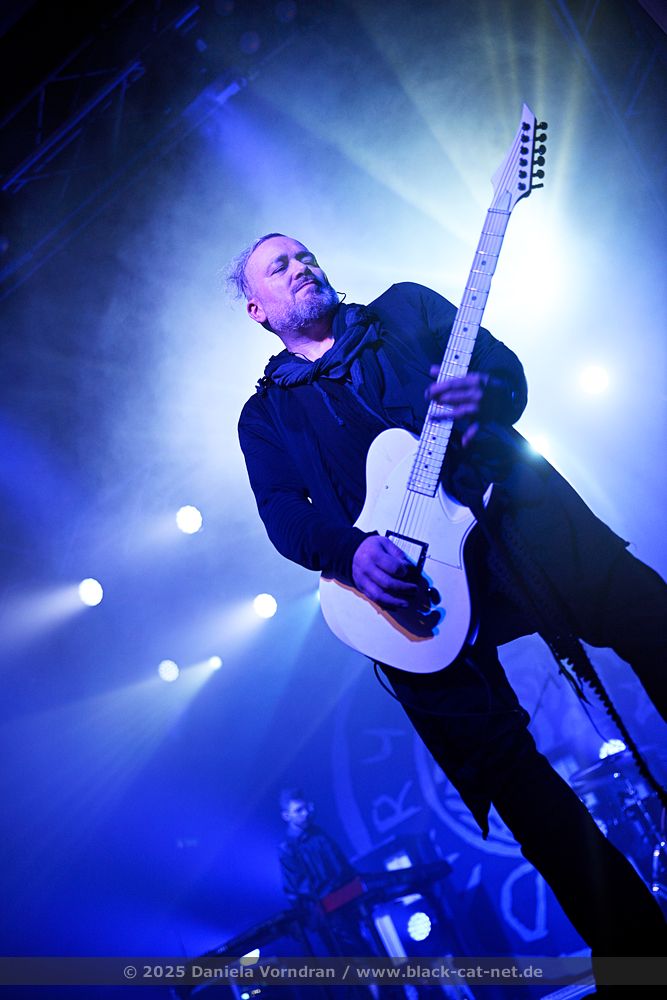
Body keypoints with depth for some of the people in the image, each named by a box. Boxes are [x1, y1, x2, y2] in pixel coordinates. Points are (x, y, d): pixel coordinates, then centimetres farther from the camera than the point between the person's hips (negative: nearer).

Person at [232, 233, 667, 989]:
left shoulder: (406, 309, 21)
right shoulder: (266, 414, 19)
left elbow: (507, 367, 9)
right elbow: (284, 516, 3)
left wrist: (485, 393, -16)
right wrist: (350, 553, -19)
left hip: (516, 507, 1)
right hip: (409, 584, 0)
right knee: (503, 766, -6)